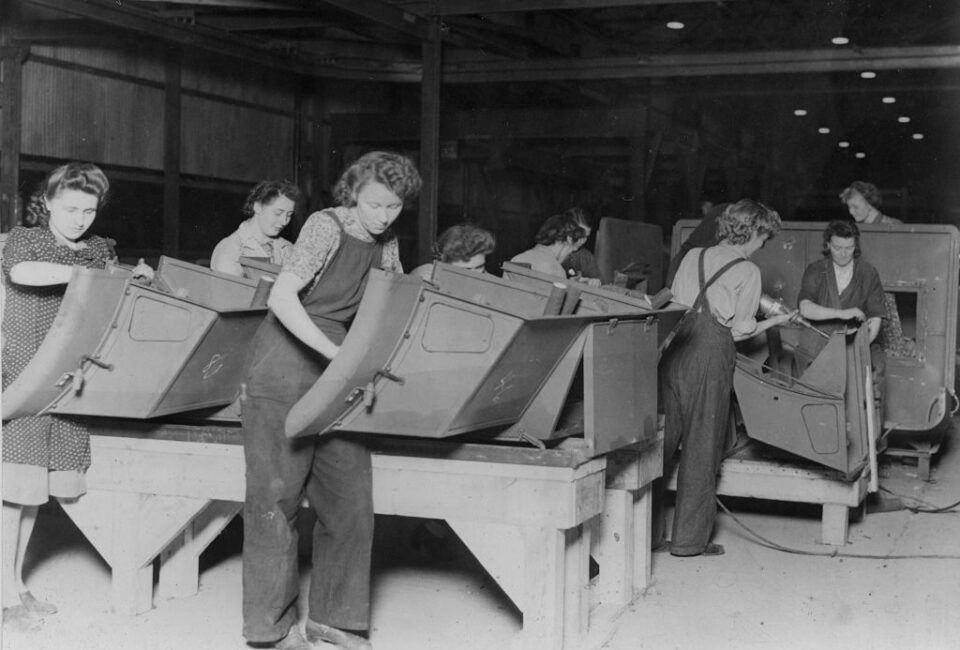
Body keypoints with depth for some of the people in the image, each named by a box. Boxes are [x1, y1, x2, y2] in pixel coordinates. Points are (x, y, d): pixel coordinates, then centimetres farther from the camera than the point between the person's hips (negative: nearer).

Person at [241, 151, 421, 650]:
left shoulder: (385, 243, 10)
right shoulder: (326, 226, -12)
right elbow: (281, 298, -23)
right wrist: (335, 353, -31)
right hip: (286, 371, -7)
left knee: (348, 495, 3)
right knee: (277, 495, -1)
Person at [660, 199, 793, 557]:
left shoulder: (693, 256, 13)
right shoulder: (748, 272, -3)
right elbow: (741, 331, -4)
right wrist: (775, 321, 12)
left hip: (677, 349, 5)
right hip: (711, 355, -5)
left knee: (663, 438, 11)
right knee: (702, 447, 4)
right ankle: (689, 538, 11)